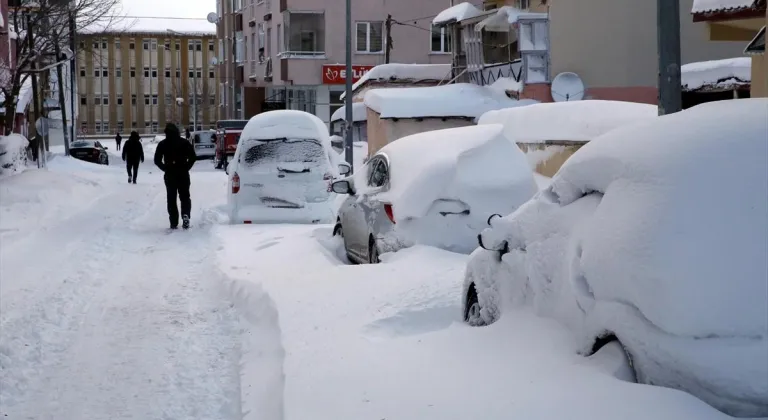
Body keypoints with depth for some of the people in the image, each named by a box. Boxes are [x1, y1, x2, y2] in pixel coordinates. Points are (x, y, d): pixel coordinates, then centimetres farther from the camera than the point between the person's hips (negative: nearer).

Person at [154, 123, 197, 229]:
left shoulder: (162, 144, 0)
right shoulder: (185, 143, 0)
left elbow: (157, 160, -2)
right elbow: (193, 157, -5)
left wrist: (166, 169, 5)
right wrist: (186, 167, 3)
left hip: (169, 175, 0)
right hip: (183, 174, 0)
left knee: (171, 198, 7)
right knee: (184, 196, 9)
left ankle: (174, 223, 2)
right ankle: (185, 214, -17)